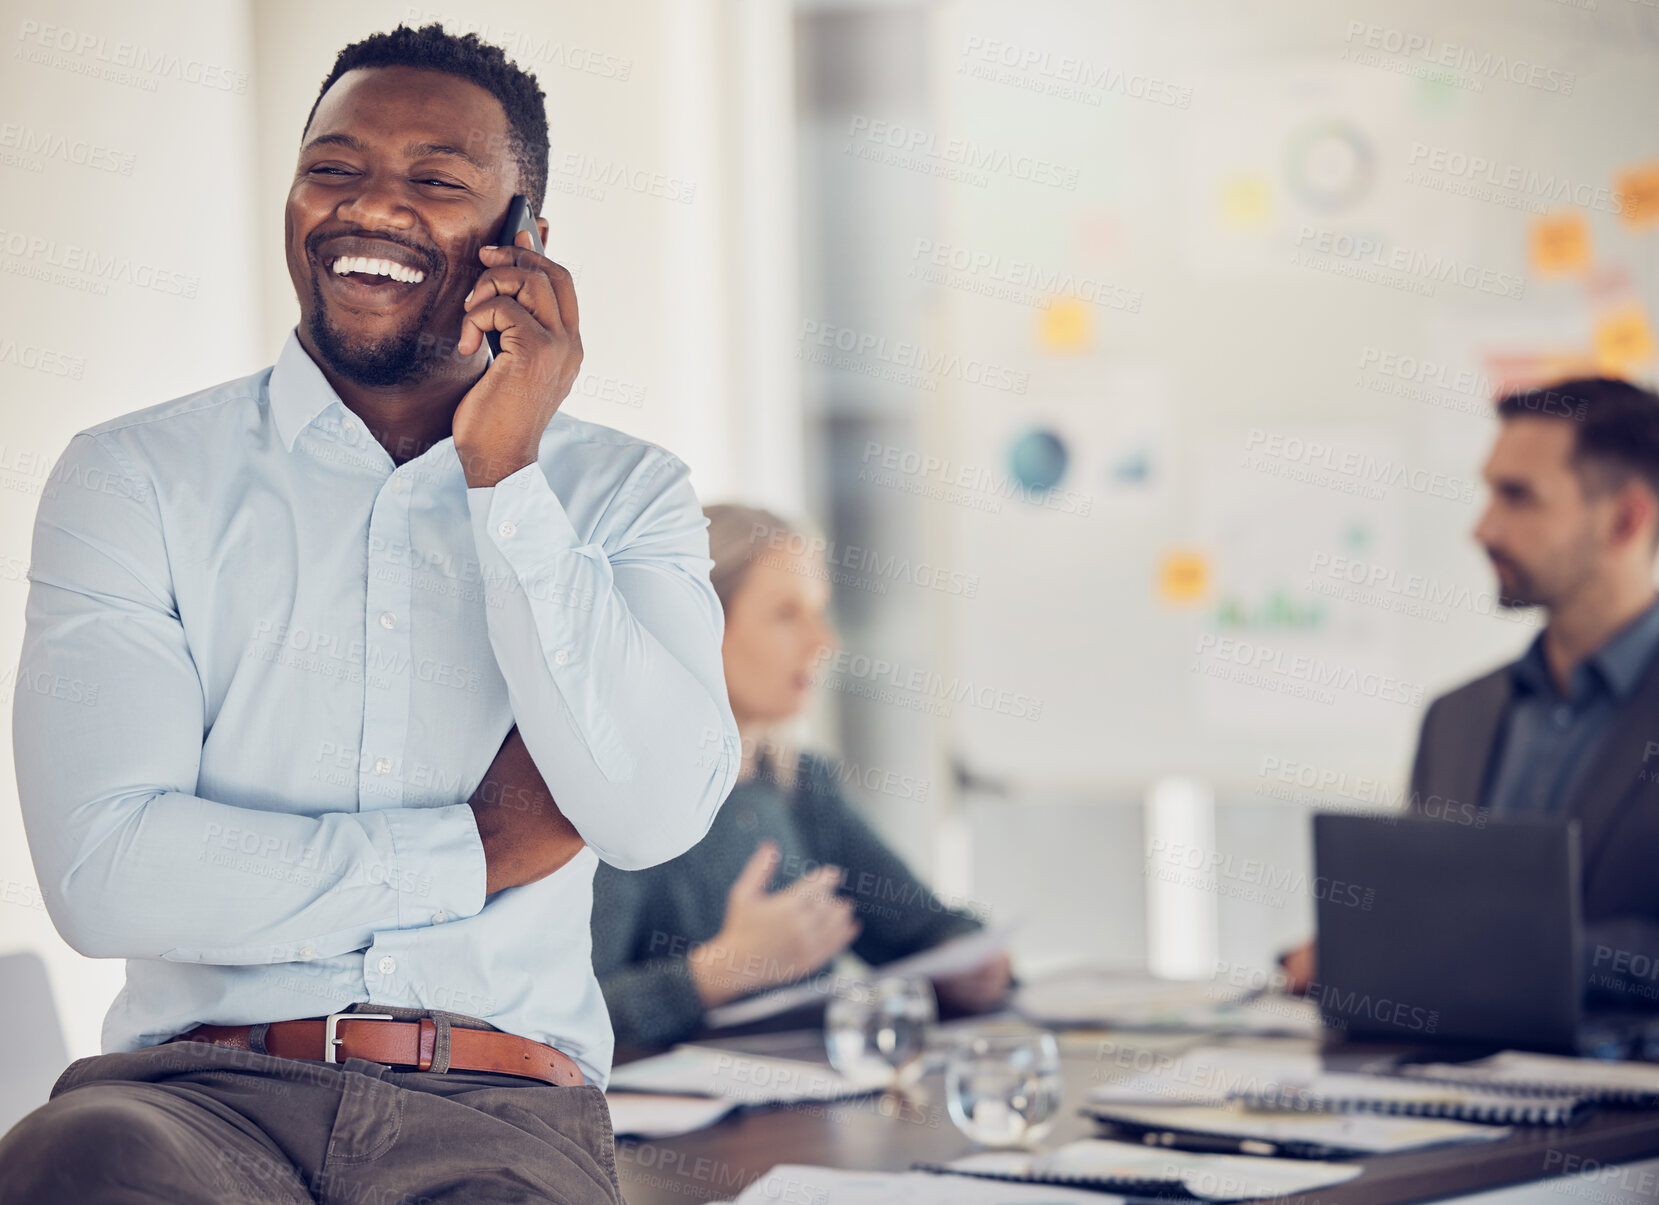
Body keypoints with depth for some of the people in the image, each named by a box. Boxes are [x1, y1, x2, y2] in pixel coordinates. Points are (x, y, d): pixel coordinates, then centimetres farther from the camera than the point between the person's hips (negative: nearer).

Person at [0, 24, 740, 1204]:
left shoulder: (624, 494, 14)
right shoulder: (134, 477, 8)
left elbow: (654, 813, -5)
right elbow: (105, 872, -5)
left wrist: (505, 474, -5)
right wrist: (475, 852, -2)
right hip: (199, 1091, -1)